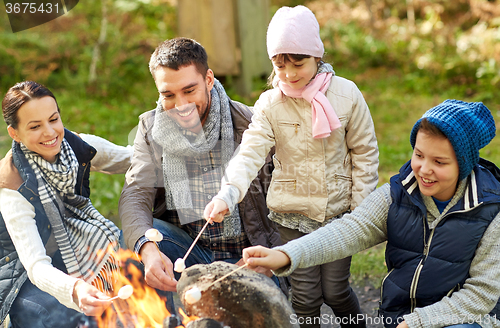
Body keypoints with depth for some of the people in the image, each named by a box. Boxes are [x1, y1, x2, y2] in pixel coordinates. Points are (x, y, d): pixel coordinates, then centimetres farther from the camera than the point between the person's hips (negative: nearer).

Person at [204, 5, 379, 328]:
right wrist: (227, 194, -37)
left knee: (335, 290, 5)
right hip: (293, 214, 1)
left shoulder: (346, 94, -8)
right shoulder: (270, 104, -7)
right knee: (306, 296, 3)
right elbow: (250, 153, -19)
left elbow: (365, 153, -1)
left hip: (339, 210, 0)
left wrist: (361, 210, -2)